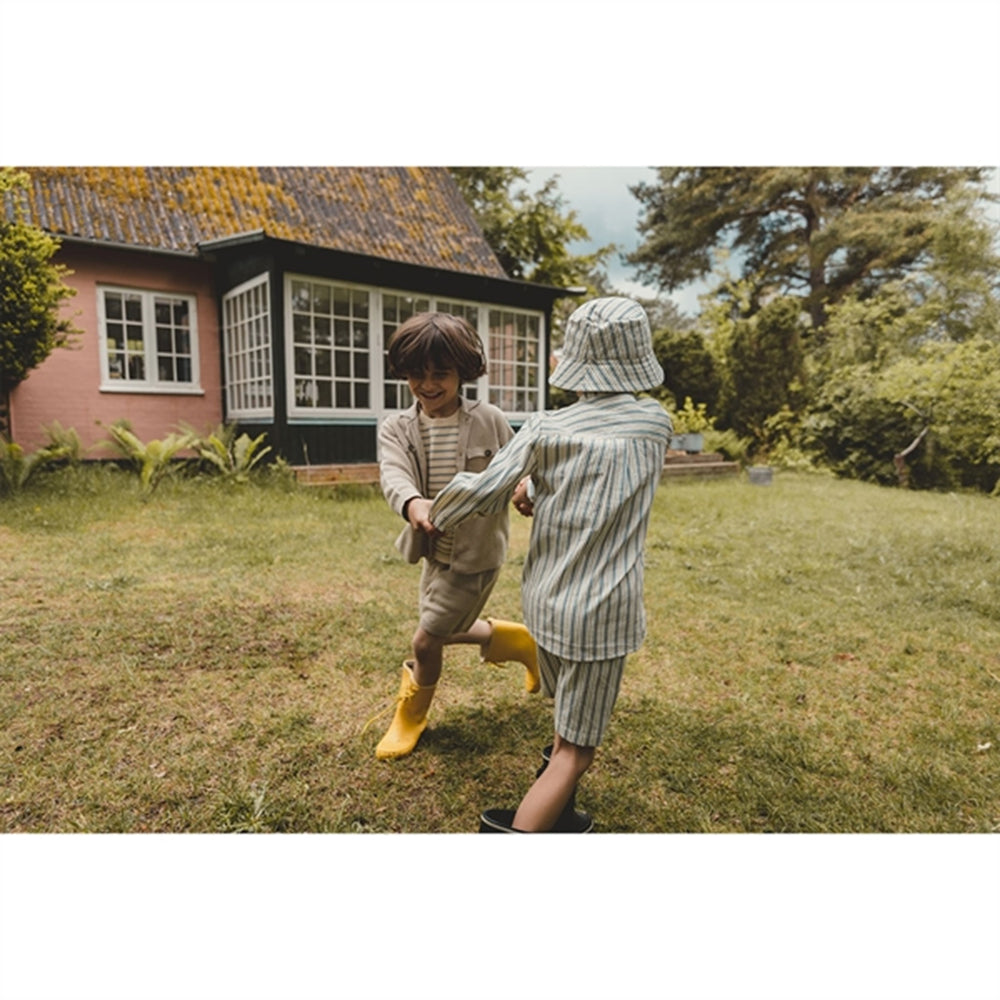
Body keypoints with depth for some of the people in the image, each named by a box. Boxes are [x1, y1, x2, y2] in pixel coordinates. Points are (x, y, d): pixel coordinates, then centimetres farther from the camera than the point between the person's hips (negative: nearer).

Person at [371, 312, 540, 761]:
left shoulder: (488, 420, -12)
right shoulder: (396, 428, -7)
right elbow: (393, 472, -26)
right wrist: (412, 503, -49)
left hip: (475, 555, -5)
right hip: (434, 550, 5)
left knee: (426, 639, 3)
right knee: (445, 631, 22)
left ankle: (411, 715, 34)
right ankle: (514, 640, 49)